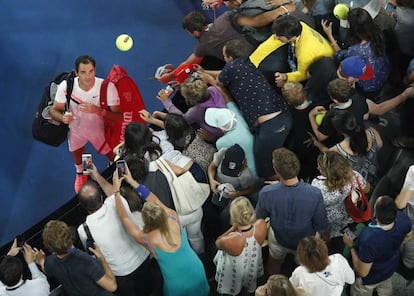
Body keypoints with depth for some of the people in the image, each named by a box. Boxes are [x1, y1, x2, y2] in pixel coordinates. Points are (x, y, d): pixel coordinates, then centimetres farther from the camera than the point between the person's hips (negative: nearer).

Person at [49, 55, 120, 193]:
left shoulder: (107, 87, -36)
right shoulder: (66, 86, -31)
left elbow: (118, 115, -33)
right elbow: (54, 110, -19)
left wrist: (98, 110, -51)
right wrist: (63, 117, -43)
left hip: (100, 129, -2)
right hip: (76, 129, 2)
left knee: (114, 157, 14)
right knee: (77, 154, 28)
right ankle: (80, 173, 64)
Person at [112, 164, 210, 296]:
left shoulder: (145, 239, -26)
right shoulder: (173, 219, -19)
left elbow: (124, 217, -12)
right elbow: (155, 200, -3)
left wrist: (116, 191, -7)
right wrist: (133, 182, 2)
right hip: (197, 274, 2)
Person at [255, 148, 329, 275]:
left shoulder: (266, 193, -37)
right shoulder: (314, 194, -37)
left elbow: (259, 218, -15)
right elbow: (321, 227, -21)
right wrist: (325, 239, 2)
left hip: (279, 239, 1)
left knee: (274, 263, 35)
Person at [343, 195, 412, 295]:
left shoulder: (368, 239, -49)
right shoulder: (403, 219, -33)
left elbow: (362, 272, -31)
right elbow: (409, 235, -6)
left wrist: (351, 246, -20)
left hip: (371, 278, -4)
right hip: (390, 268, 4)